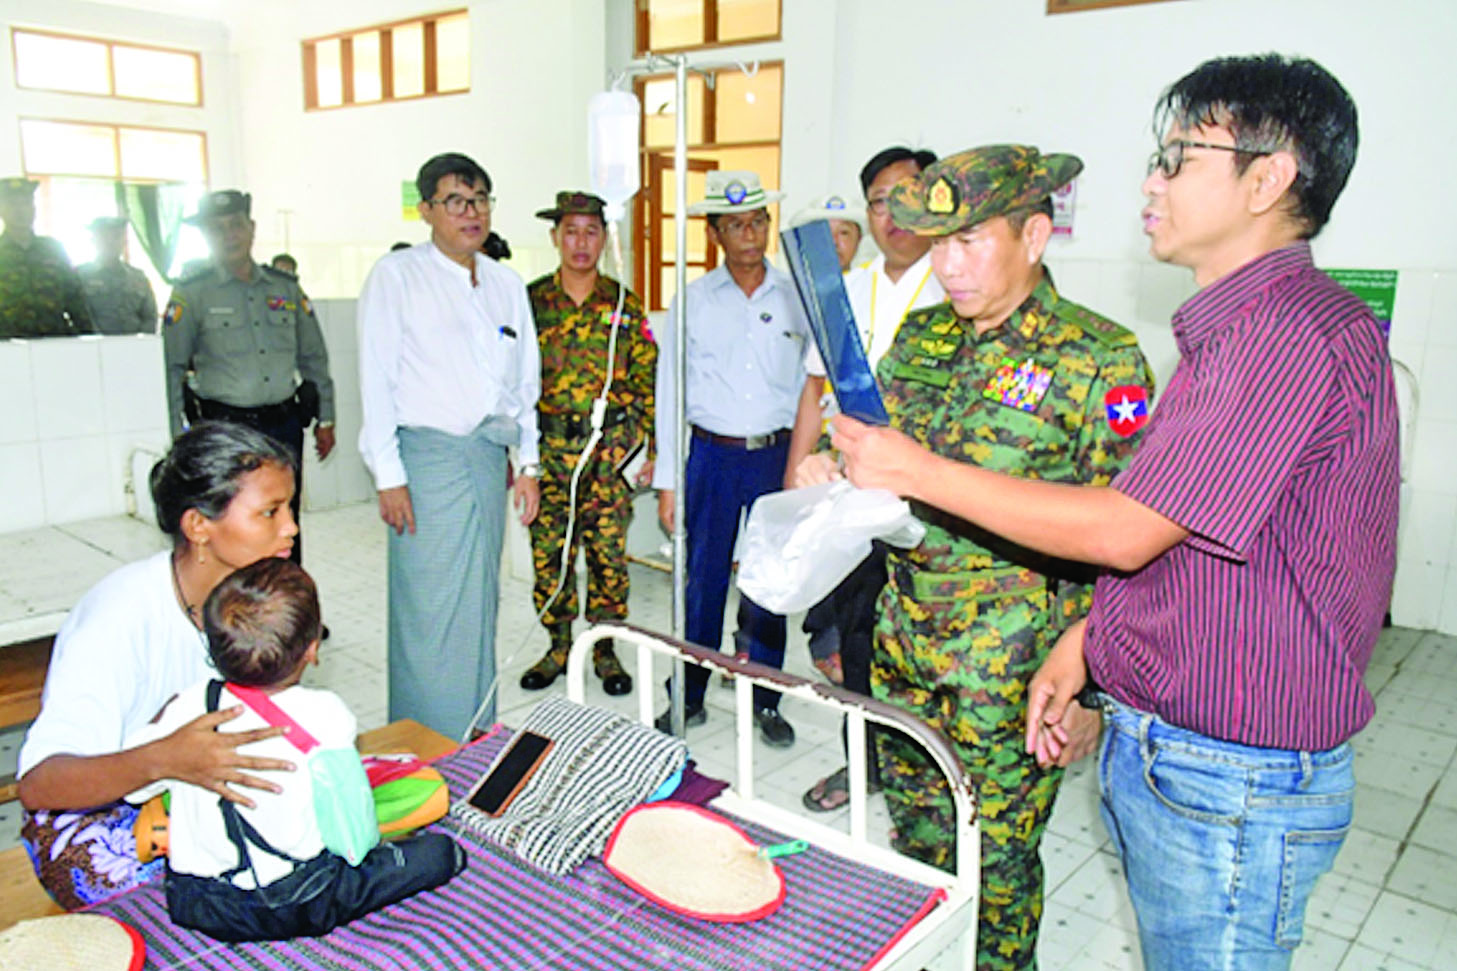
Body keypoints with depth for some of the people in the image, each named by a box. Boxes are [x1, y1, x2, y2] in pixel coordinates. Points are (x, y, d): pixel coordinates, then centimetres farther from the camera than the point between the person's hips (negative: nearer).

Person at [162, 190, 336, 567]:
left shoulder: (285, 288, 11)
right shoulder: (191, 294, 1)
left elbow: (314, 358, 17)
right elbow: (170, 369, 0)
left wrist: (325, 418, 14)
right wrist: (178, 436, -5)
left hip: (284, 426, 3)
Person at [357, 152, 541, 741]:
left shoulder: (507, 286, 15)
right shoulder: (397, 276, 0)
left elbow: (525, 381, 18)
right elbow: (377, 379, -4)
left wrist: (528, 463, 12)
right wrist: (388, 475, -10)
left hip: (489, 457, 5)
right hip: (429, 455, -5)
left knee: (481, 602, 11)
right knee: (429, 609, -5)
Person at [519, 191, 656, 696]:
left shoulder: (624, 305, 5)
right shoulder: (530, 301, 4)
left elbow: (647, 380, 6)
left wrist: (653, 449, 2)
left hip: (611, 449, 0)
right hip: (547, 446, 1)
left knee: (608, 552, 4)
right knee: (548, 551, 5)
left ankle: (605, 650, 19)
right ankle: (558, 647, 22)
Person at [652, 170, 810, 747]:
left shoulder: (795, 298, 6)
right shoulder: (692, 302, 4)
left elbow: (813, 385, 9)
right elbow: (670, 390, 4)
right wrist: (667, 479, 1)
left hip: (778, 455, 1)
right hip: (711, 455, 0)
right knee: (702, 580, 4)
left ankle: (766, 701, 22)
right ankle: (689, 697, 20)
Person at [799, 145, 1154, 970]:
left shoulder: (1099, 358, -12)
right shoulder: (920, 336, 6)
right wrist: (835, 474, -3)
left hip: (1012, 674, -5)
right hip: (903, 645, 6)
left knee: (995, 857, 10)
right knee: (914, 837, 21)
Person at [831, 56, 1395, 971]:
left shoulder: (1293, 331, -22)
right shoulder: (1243, 326, 11)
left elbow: (1125, 531, -24)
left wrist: (917, 471, -17)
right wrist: (1085, 641, 11)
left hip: (1232, 783, -9)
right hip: (1167, 747, 9)